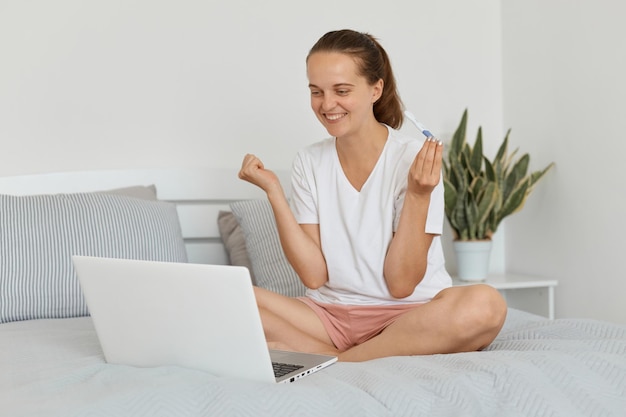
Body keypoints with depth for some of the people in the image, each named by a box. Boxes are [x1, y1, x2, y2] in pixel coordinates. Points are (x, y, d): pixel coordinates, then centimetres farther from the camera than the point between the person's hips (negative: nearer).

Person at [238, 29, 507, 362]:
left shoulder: (416, 160, -9)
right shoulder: (309, 163, 3)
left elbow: (401, 285, -11)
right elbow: (314, 275, -4)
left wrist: (418, 195, -21)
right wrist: (273, 191, -8)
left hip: (409, 316, -2)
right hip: (330, 315, 3)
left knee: (485, 305, -34)